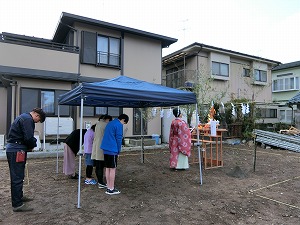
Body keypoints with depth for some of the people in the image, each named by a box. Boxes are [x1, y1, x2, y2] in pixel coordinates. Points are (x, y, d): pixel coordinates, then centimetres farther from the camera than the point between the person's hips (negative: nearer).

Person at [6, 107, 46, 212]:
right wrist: (31, 146, -3)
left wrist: (29, 146, 9)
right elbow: (29, 137, -23)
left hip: (12, 148, 10)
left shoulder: (23, 117, 19)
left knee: (18, 176, 20)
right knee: (17, 177, -5)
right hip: (16, 150, -10)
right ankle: (17, 204, 2)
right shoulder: (28, 119, -15)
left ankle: (19, 197, 33)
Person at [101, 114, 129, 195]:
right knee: (113, 169, 0)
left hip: (105, 149, 9)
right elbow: (119, 139, -12)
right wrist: (118, 151, -3)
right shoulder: (119, 125, -10)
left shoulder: (109, 123, 17)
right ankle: (111, 189, 6)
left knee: (107, 168, 11)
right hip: (112, 150, -8)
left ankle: (109, 188, 19)